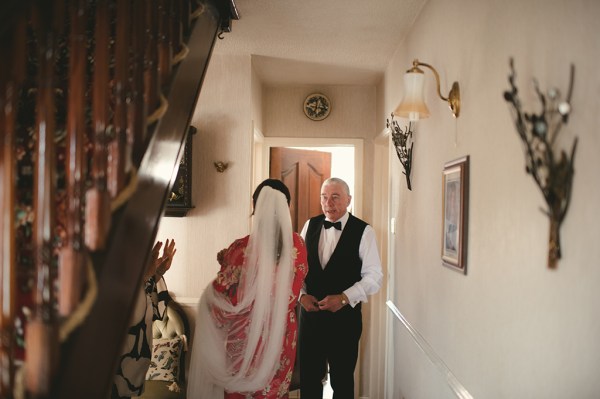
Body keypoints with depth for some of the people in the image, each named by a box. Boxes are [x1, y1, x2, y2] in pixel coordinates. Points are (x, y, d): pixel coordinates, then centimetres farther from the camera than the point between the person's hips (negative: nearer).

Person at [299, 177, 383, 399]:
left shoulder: (363, 231, -7)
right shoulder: (310, 225, 4)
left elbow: (373, 276, -9)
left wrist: (344, 298, -20)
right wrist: (302, 295, -8)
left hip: (345, 316, -3)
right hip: (310, 313, 3)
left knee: (342, 380, 13)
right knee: (309, 376, 13)